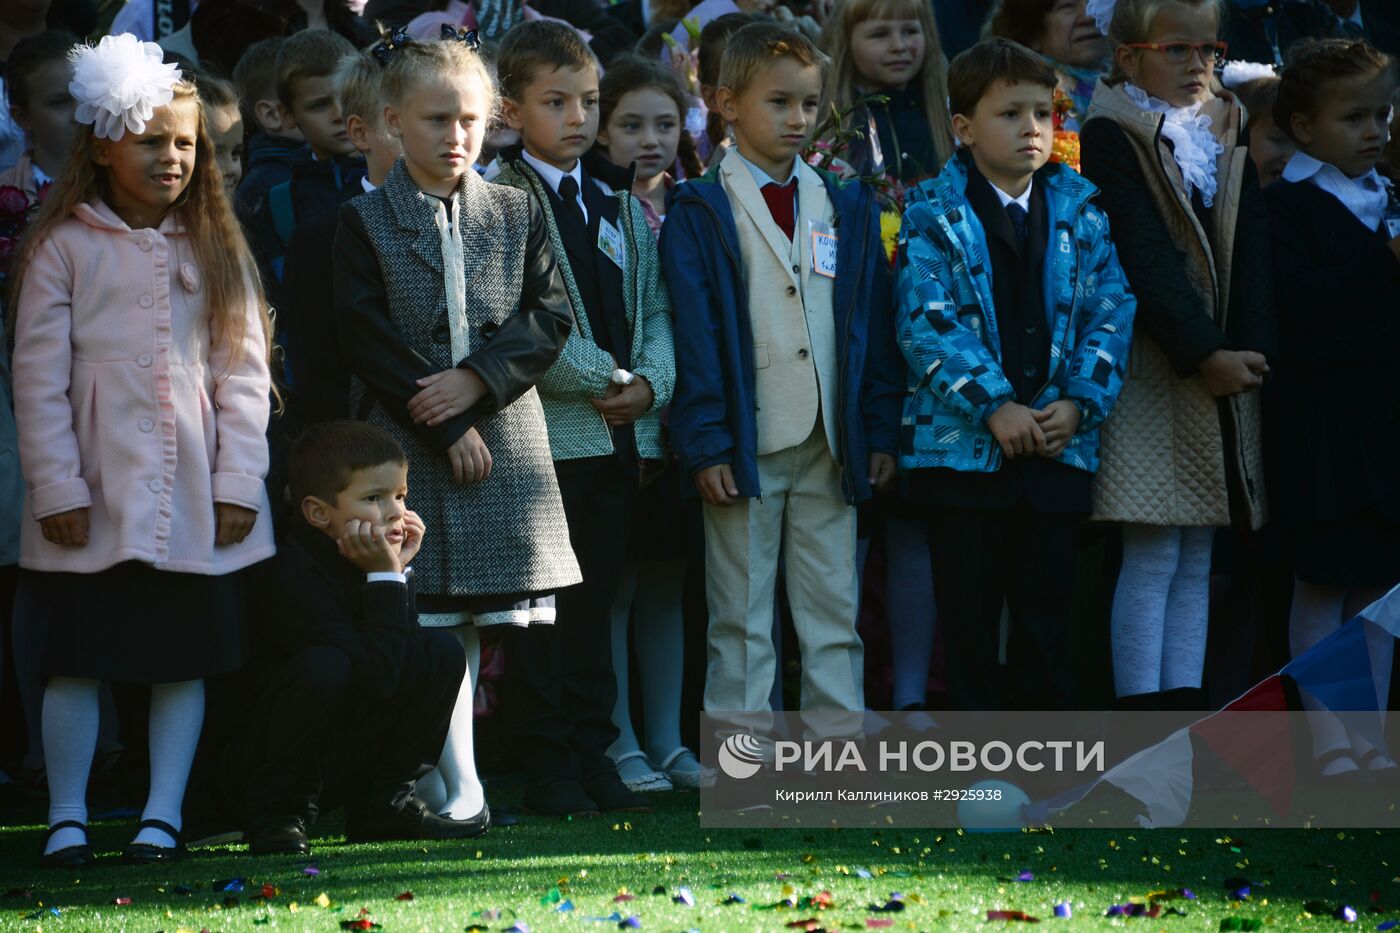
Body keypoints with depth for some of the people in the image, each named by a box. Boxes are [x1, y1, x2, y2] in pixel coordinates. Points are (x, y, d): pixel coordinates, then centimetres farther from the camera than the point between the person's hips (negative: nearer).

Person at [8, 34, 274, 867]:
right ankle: (68, 817, 10)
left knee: (187, 657, 4)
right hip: (96, 492, -2)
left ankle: (164, 813, 13)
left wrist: (239, 481, -2)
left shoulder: (216, 249, 8)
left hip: (195, 496, 3)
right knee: (77, 656, 0)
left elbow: (246, 371, 6)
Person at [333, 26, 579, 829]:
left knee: (495, 611, 1)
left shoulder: (517, 214, 11)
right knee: (434, 621, -5)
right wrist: (443, 426, -10)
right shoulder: (365, 222, 2)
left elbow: (551, 318, 2)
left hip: (506, 441, 2)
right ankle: (459, 783, -3)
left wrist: (476, 379, -12)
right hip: (407, 448, -2)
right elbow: (367, 339, -5)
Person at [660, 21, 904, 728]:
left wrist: (882, 432, 6)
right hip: (745, 445, -4)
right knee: (740, 617, 2)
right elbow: (693, 336, -7)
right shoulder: (701, 213, -2)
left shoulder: (847, 208, 12)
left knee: (833, 611, 7)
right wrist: (705, 443, -13)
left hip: (832, 445, 4)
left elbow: (874, 325, 12)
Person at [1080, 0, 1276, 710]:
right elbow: (1143, 255, -15)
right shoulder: (1111, 136, -6)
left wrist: (1248, 348, -9)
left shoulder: (1227, 131, 14)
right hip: (1152, 367, -6)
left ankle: (1184, 709, 9)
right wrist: (1204, 354, -20)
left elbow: (1252, 245, 5)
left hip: (1229, 368, 6)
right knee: (1151, 557, -8)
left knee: (1197, 559, 7)